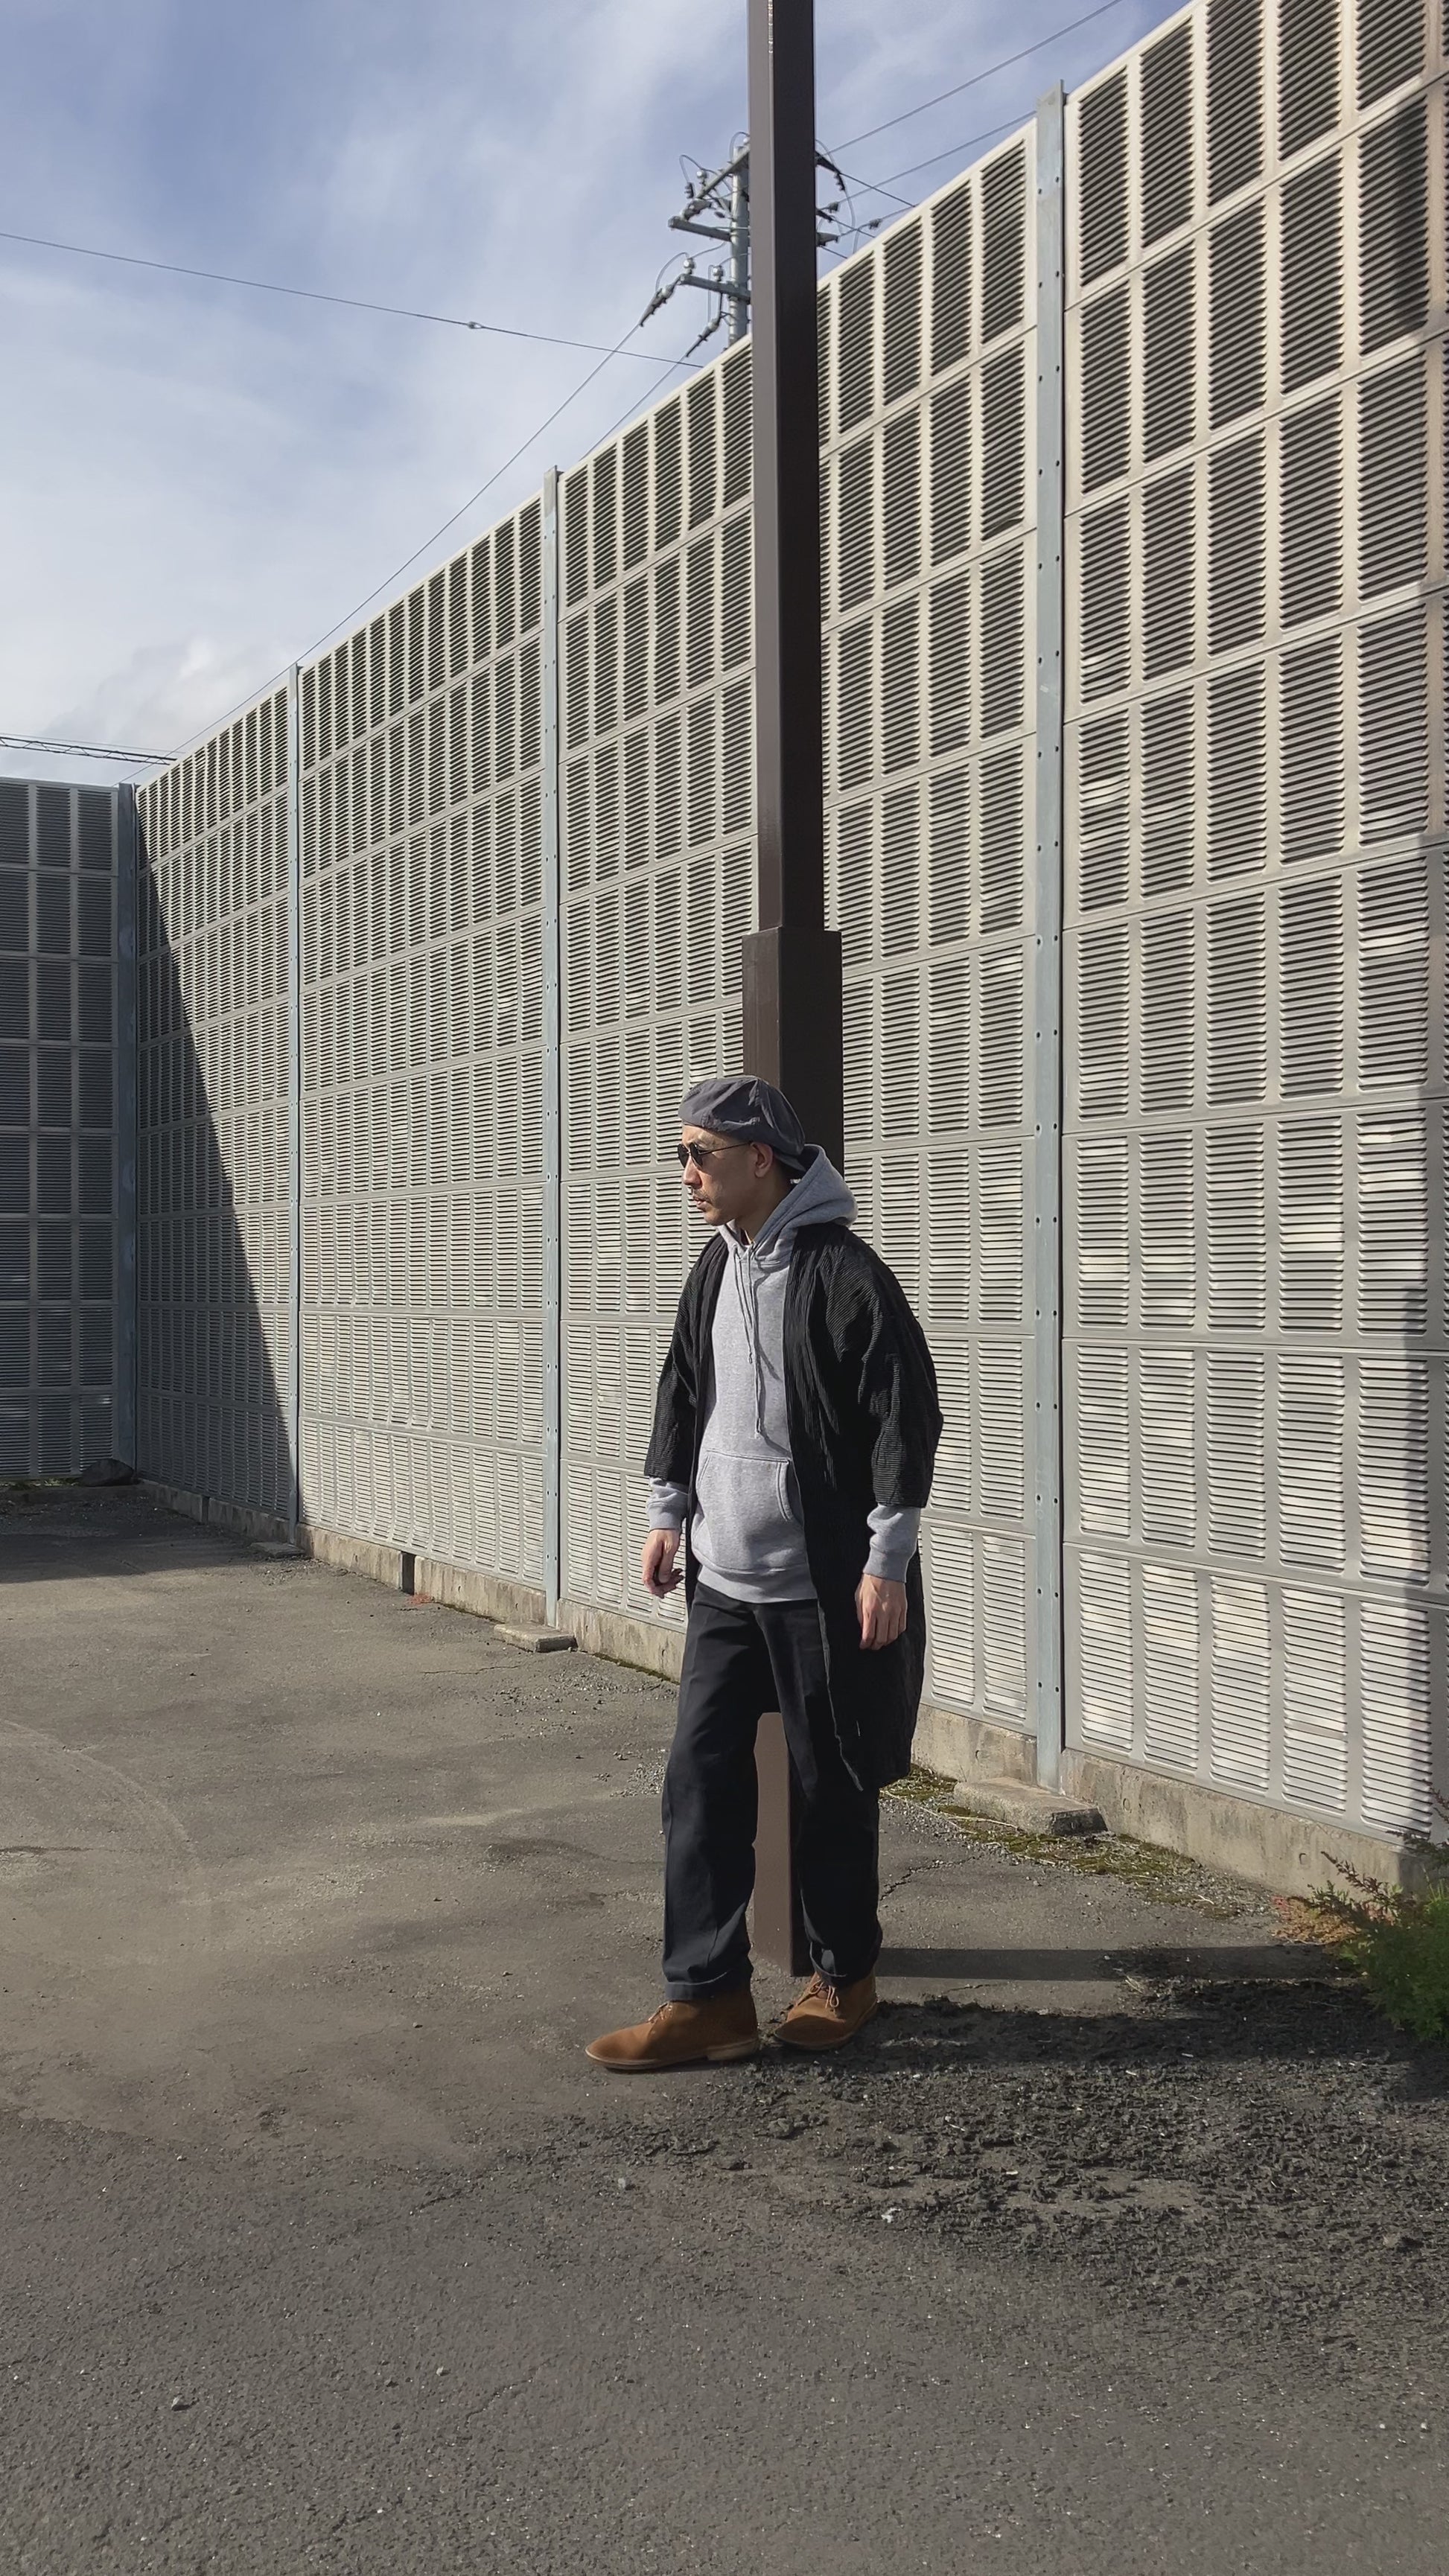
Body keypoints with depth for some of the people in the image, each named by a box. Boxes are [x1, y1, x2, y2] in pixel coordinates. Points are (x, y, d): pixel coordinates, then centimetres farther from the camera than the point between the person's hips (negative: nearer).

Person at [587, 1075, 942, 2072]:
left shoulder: (842, 1273, -16)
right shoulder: (716, 1268, 8)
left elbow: (907, 1417, -17)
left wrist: (887, 1561, -17)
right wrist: (668, 1510, 16)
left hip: (823, 1586, -7)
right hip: (723, 1579, 7)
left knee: (832, 1788, 6)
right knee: (701, 1779, 3)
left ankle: (845, 1977, 25)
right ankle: (708, 1999, 10)